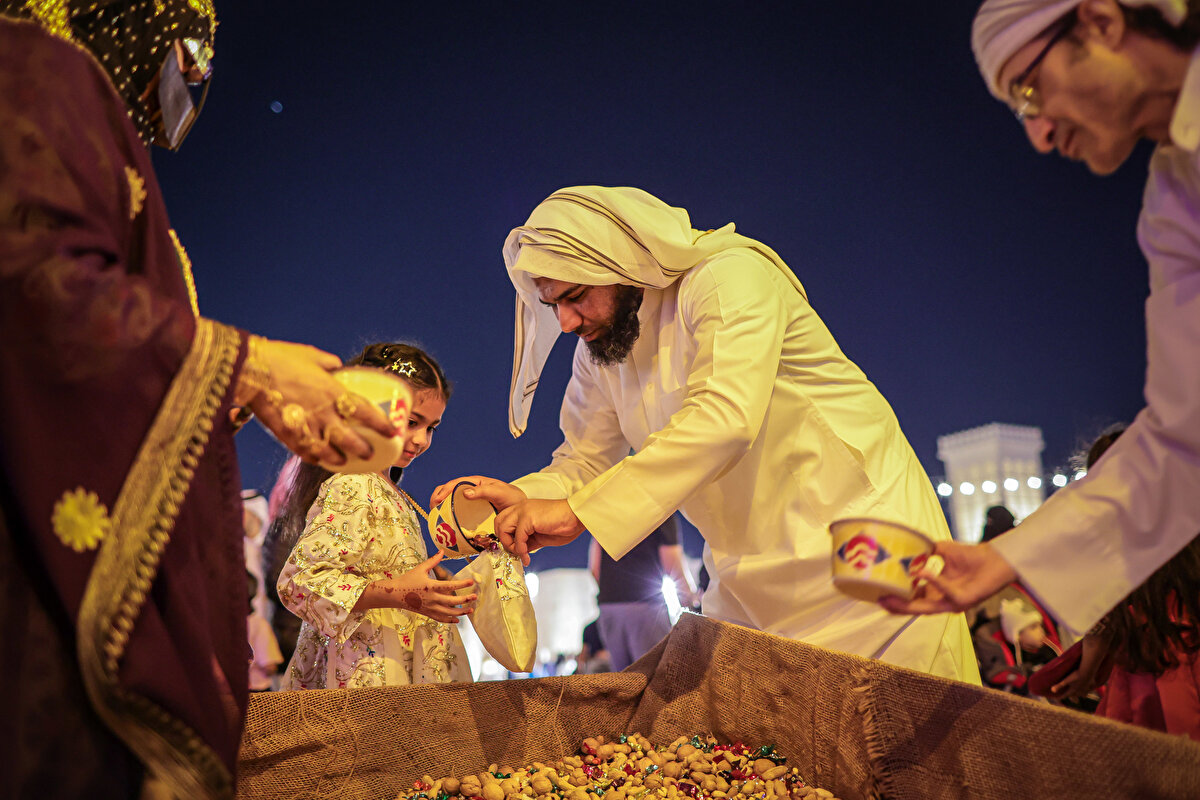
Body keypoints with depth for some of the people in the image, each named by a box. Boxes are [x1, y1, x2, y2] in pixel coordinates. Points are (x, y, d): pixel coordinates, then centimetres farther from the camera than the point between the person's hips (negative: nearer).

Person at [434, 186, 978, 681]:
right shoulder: (598, 349, 6)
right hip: (747, 580, 6)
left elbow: (725, 416, -34)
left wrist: (577, 511, -36)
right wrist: (520, 498, -16)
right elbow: (584, 460, 7)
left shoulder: (732, 275, -20)